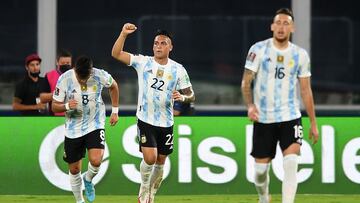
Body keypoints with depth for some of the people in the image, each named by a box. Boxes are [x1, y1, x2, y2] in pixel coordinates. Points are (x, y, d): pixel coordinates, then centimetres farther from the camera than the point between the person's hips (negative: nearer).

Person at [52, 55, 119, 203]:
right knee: (74, 169, 7)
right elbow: (55, 107, -9)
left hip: (95, 125, -1)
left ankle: (88, 180, 11)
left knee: (96, 160, -23)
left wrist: (115, 111, 8)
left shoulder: (100, 76, -15)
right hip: (73, 129, 1)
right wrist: (67, 106, -31)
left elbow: (113, 87, 9)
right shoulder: (65, 79, -17)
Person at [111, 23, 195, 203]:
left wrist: (182, 97, -18)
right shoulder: (143, 62, -3)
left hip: (166, 123, 2)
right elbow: (116, 54, -8)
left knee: (160, 162, 9)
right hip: (145, 120, -2)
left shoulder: (178, 70, 0)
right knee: (150, 158, -18)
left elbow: (191, 96, 5)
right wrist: (123, 34, -22)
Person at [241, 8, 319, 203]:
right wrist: (250, 105, -20)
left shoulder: (300, 55, 4)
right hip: (263, 119, 0)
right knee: (261, 167, 5)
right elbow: (246, 82, -2)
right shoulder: (259, 49, -2)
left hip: (290, 117, 0)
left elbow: (306, 90, 9)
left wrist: (313, 123, 7)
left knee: (291, 162, -19)